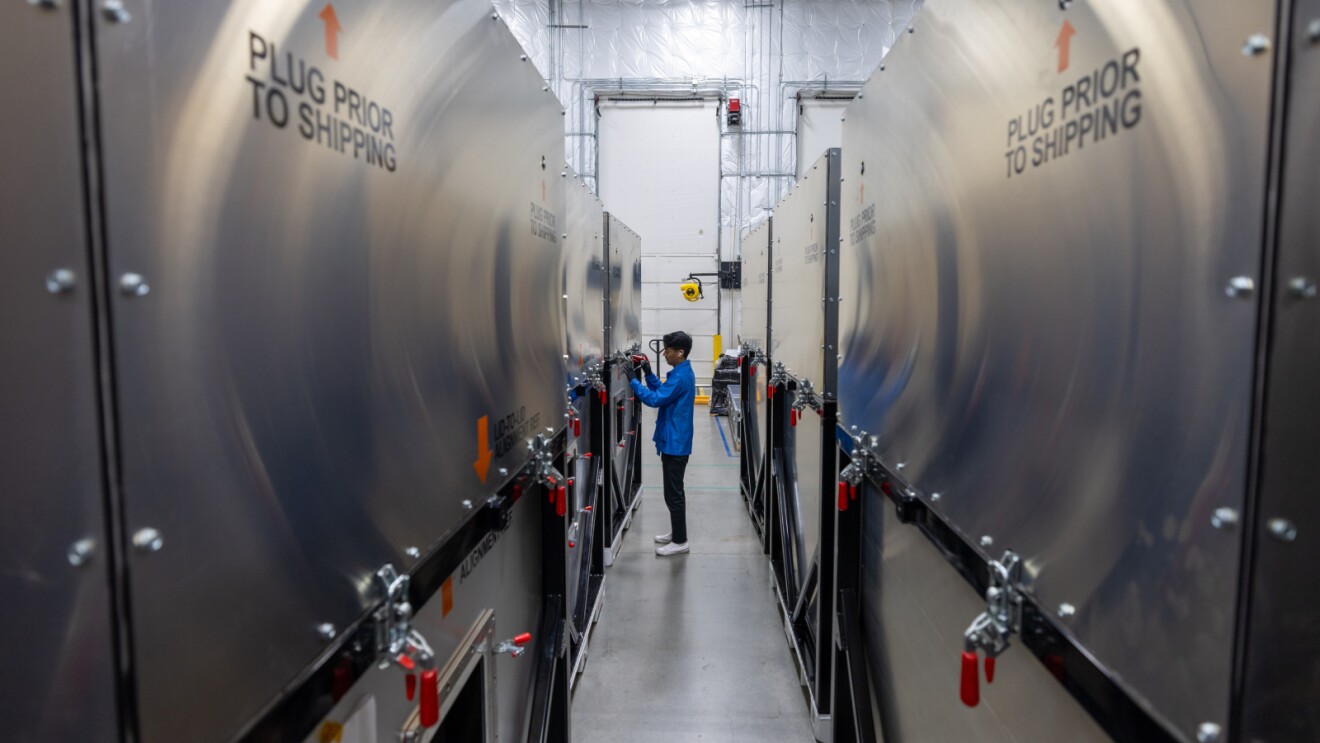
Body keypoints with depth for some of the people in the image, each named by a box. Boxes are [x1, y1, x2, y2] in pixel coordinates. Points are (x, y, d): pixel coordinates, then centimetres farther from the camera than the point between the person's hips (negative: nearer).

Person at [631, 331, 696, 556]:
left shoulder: (680, 376, -21)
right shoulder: (682, 373, 12)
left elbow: (655, 399, -24)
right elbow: (663, 392, 17)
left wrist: (633, 381, -21)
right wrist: (648, 374, 6)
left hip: (675, 443, -11)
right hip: (674, 441, 11)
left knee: (673, 493, -3)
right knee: (673, 491, 18)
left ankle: (680, 542, 6)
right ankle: (676, 533, 29)